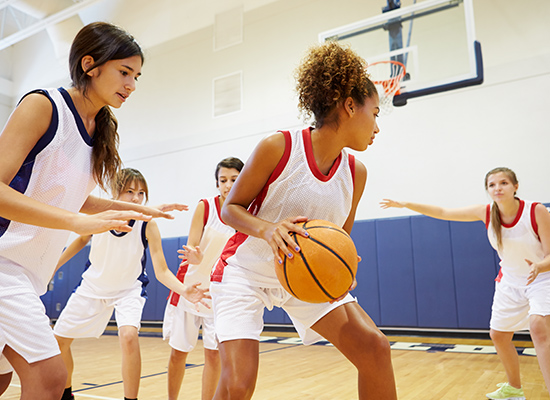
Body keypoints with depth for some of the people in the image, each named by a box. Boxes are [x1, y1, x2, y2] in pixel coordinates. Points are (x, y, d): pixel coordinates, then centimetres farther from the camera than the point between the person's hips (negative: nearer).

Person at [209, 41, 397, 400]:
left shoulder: (356, 172, -5)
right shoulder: (278, 148, -20)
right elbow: (231, 208, -11)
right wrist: (267, 229, -32)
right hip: (245, 272, -4)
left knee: (374, 347, -6)